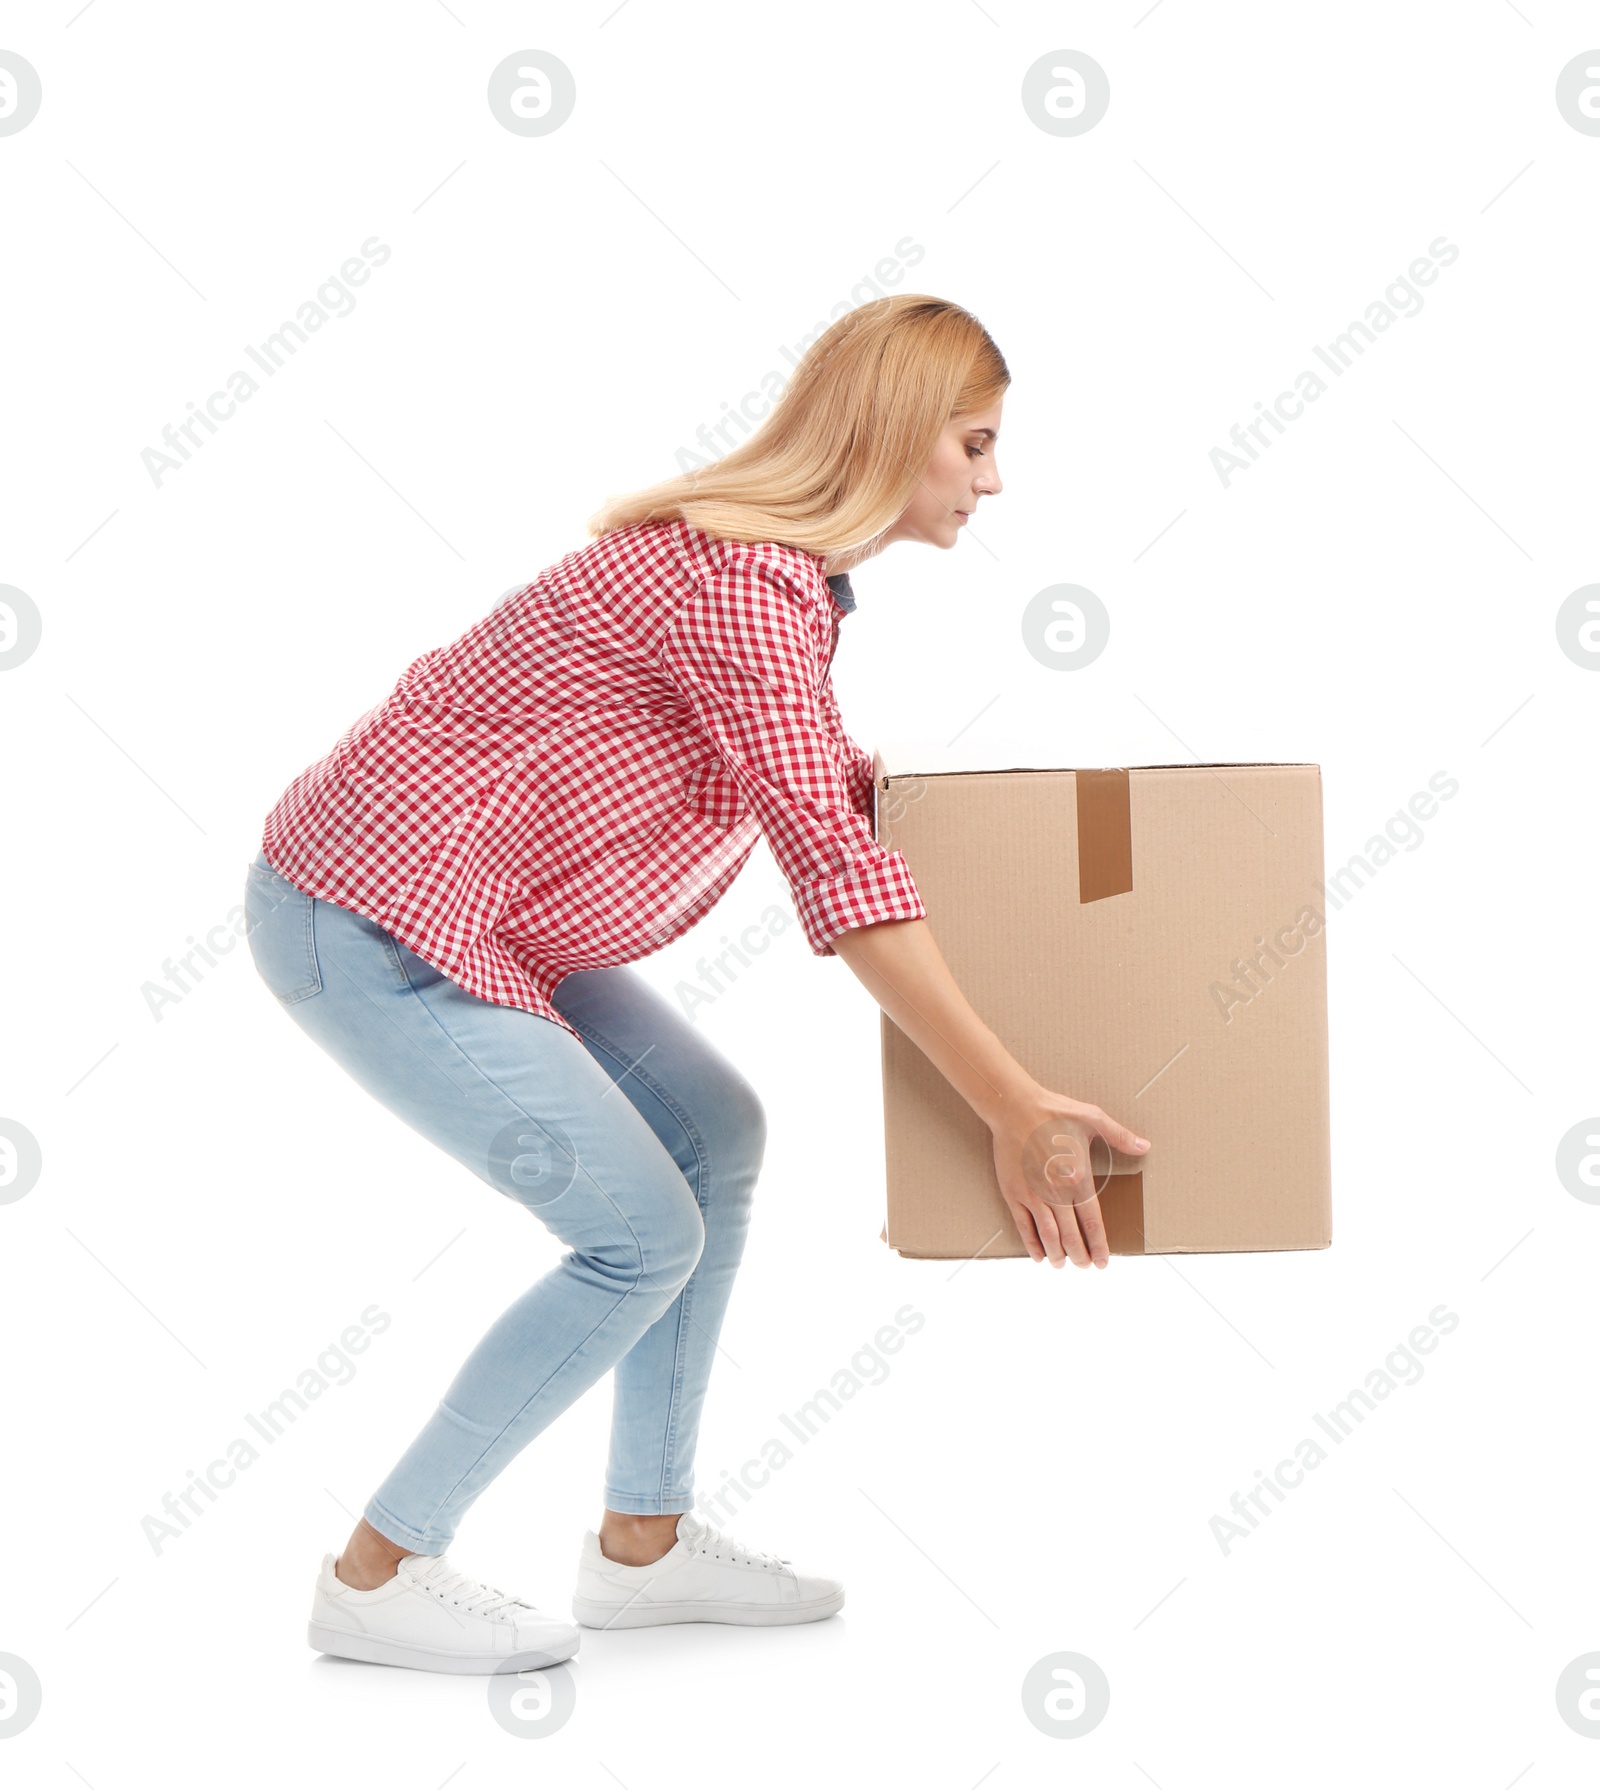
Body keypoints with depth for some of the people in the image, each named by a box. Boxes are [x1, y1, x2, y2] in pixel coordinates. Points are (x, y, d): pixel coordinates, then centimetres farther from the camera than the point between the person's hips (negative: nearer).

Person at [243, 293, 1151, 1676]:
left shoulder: (791, 575, 10)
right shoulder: (739, 579, -22)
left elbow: (831, 786, 26)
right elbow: (834, 868, -29)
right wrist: (1012, 1109, -30)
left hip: (476, 915, 10)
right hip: (371, 921, -10)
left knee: (716, 1133, 10)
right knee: (643, 1234, -8)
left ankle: (644, 1542, 18)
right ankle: (380, 1575, 6)